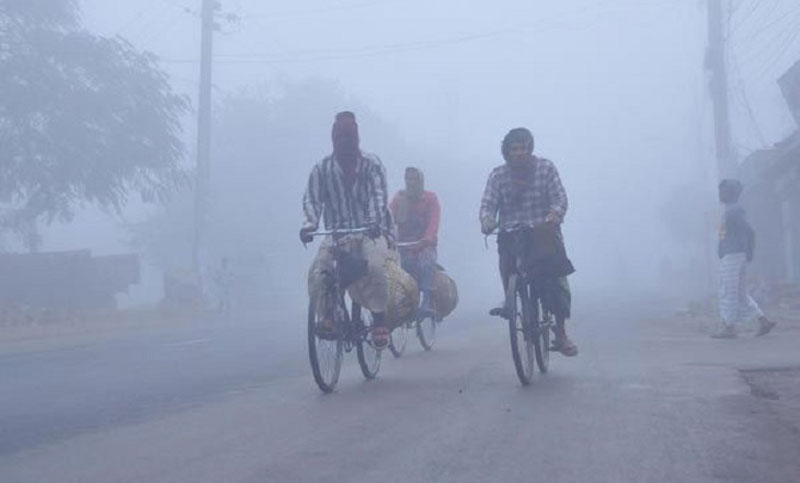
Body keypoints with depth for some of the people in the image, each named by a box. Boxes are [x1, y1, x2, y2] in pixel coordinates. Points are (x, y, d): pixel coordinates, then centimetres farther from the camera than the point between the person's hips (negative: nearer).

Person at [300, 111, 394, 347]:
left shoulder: (371, 164, 0)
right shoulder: (322, 168, 5)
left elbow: (379, 195, -13)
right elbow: (312, 199, -4)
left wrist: (374, 221, -32)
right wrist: (310, 224, -25)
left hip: (372, 231, -2)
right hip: (338, 233, 2)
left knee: (375, 266, -31)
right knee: (318, 272, -25)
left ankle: (379, 320, -17)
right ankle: (326, 317, -11)